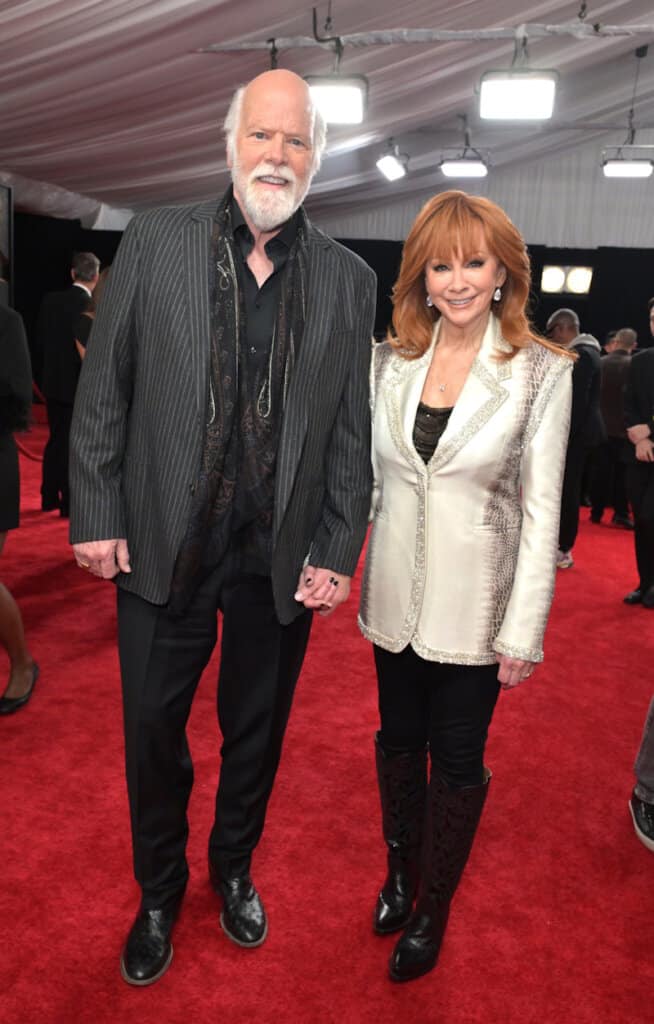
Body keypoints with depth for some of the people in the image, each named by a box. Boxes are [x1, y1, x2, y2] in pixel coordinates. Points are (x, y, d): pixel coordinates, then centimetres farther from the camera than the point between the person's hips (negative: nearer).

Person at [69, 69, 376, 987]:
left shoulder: (348, 280, 1)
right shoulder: (154, 242, -1)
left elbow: (352, 430, 1)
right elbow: (104, 390, 0)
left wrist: (337, 553, -3)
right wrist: (98, 516, -4)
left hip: (281, 558, 1)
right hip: (164, 544, 0)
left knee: (257, 731, 18)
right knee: (152, 732, 14)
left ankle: (234, 872, 46)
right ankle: (159, 895, 41)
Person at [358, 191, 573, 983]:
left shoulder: (541, 371, -10)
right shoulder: (391, 359, -1)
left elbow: (541, 510, -10)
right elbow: (367, 474, 5)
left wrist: (523, 632, -10)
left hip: (474, 605, -3)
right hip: (394, 595, 3)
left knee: (457, 759, 12)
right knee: (398, 740, 19)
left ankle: (433, 909, 37)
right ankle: (400, 872, 46)